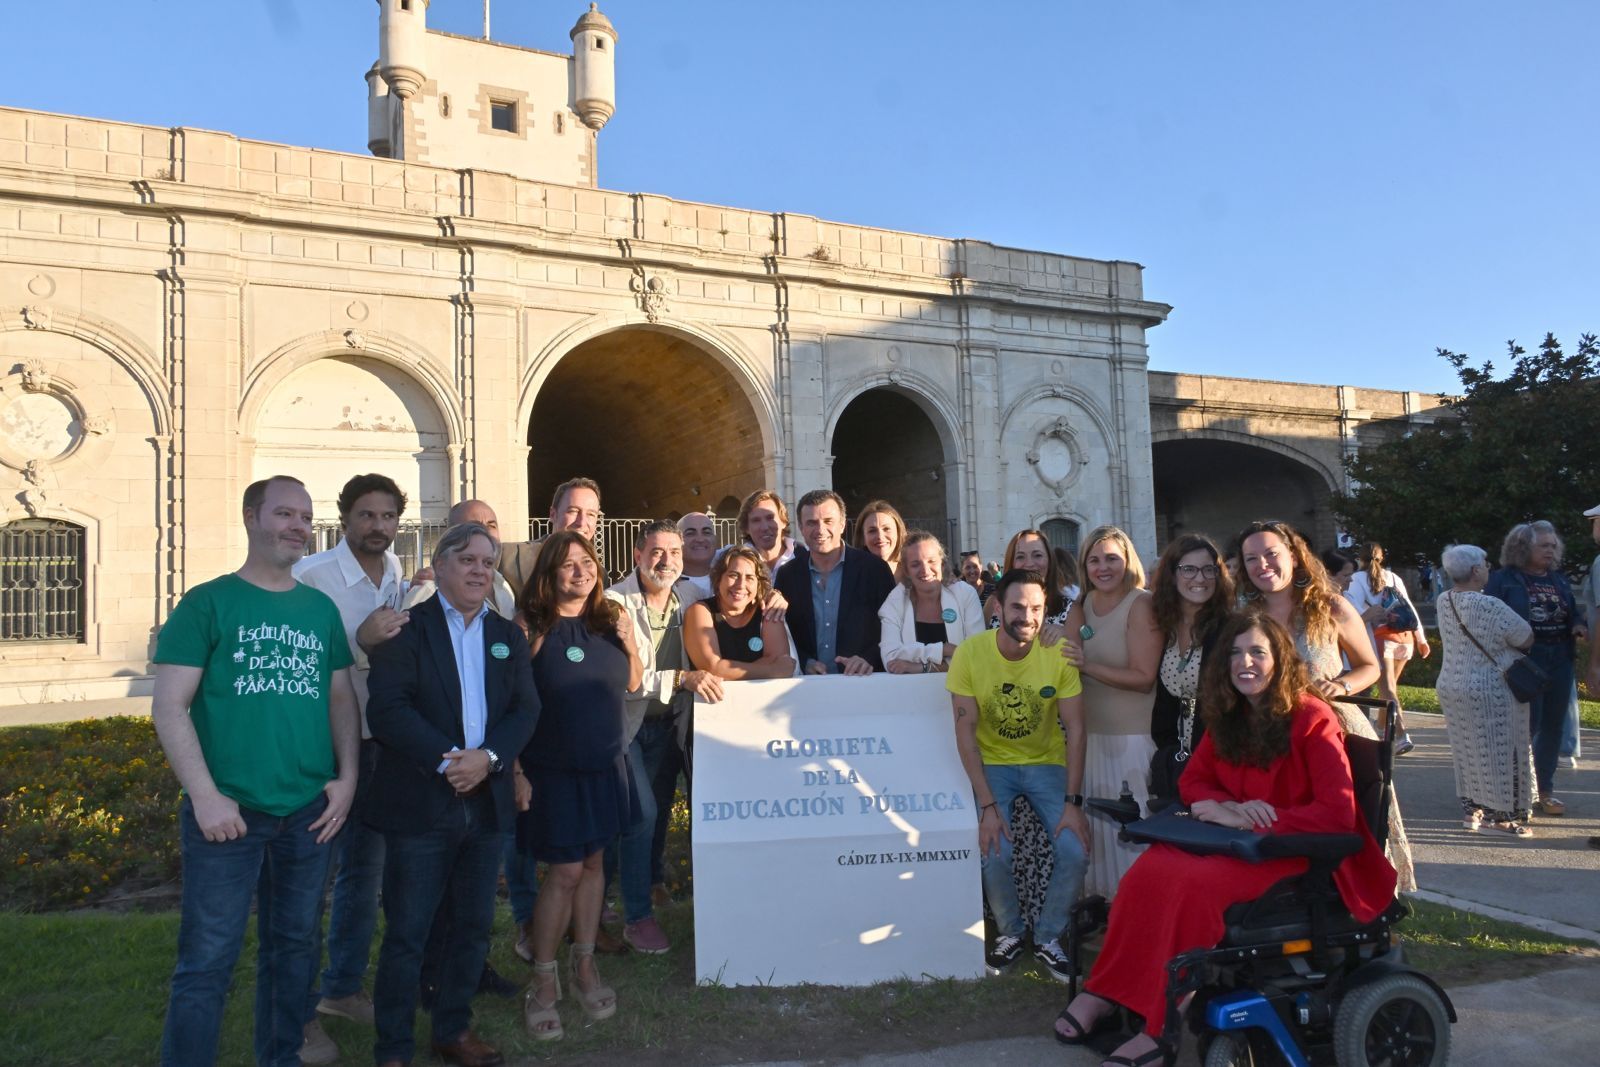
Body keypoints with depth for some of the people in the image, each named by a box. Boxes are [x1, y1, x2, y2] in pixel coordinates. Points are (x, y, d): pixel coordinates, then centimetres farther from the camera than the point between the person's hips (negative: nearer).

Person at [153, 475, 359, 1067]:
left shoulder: (321, 609, 8)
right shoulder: (207, 603, -4)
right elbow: (169, 707, -8)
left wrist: (347, 778, 1)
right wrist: (205, 796, -14)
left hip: (310, 813, 4)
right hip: (228, 812, -4)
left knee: (293, 947, 16)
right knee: (208, 961, 0)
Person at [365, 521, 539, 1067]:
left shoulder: (509, 636, 12)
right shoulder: (406, 628, -4)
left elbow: (525, 709, 3)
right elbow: (387, 709, -14)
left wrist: (488, 757, -14)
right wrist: (447, 760, -21)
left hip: (488, 801, 5)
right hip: (420, 803, -5)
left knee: (474, 926, 15)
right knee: (407, 933, 3)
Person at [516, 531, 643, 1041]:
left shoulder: (611, 618, 1)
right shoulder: (530, 626, -12)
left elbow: (632, 684, 9)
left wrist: (630, 644, -9)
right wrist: (515, 769, -12)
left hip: (605, 764, 4)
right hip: (552, 769, -4)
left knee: (592, 862, 13)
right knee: (565, 871, -1)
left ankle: (585, 964, 29)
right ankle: (543, 980, 16)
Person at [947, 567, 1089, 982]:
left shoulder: (1059, 653, -15)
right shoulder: (970, 653, -17)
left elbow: (1074, 728, -11)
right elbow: (965, 731, -15)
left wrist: (1072, 802, -17)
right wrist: (988, 806, -20)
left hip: (1047, 763, 1)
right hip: (993, 764, -1)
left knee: (1075, 850, -18)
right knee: (994, 854, -22)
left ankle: (1047, 936, 10)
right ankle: (1010, 930, 10)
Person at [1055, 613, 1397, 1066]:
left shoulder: (1313, 719, -12)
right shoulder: (1227, 717, 8)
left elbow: (1338, 813, -18)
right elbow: (1193, 780, 11)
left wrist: (1251, 821, -21)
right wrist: (1224, 808, -13)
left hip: (1298, 853, -6)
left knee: (1197, 882, -32)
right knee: (1151, 868, -24)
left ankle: (1163, 1027, -23)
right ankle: (1105, 994, -18)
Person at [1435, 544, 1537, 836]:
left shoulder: (1444, 601, -1)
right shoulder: (1490, 607, -22)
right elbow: (1527, 639, -10)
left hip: (1450, 686, 7)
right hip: (1489, 691, -7)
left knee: (1467, 752, 15)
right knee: (1497, 752, 4)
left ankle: (1471, 808, 23)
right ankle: (1498, 816, 12)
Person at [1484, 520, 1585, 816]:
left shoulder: (1559, 579, 12)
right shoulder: (1503, 580, -6)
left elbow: (1572, 612, 20)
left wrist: (1578, 625, -3)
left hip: (1559, 661, 6)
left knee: (1553, 726, 10)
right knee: (1528, 725, -5)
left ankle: (1545, 790, 21)